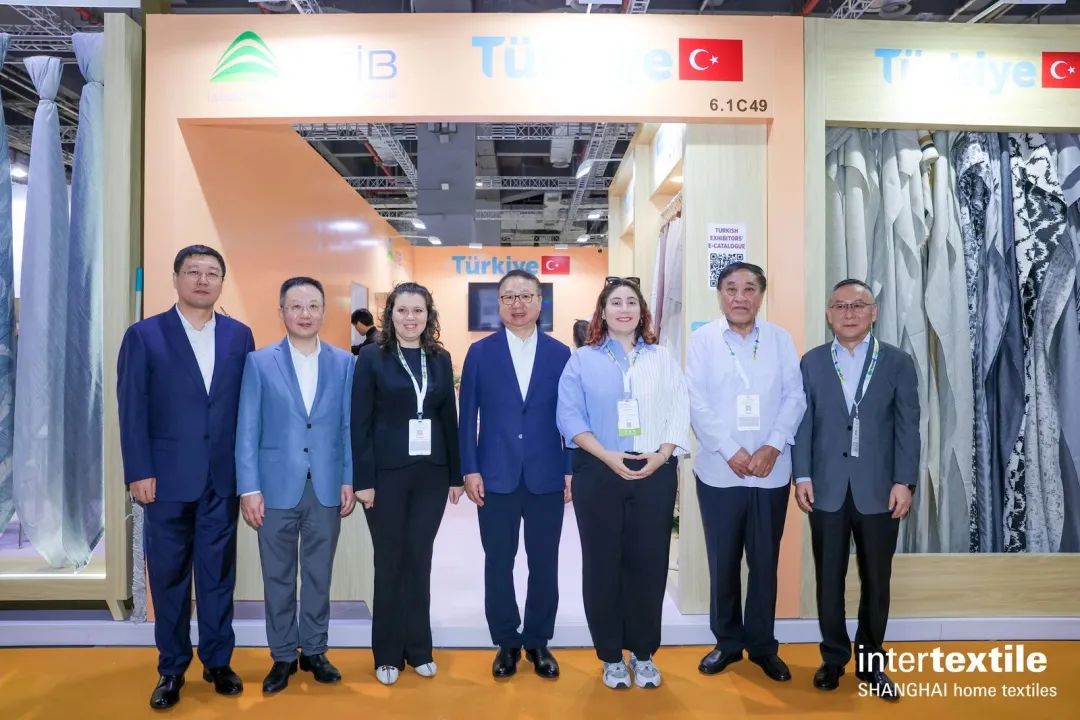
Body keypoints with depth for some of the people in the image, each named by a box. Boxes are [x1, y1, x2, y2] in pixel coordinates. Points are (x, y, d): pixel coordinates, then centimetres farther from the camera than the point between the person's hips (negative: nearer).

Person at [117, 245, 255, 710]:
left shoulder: (240, 336, 5)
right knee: (169, 574, 9)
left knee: (218, 571, 10)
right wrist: (139, 472, -10)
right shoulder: (144, 335, -1)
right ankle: (171, 668, 24)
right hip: (168, 476, -1)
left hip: (224, 477, 2)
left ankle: (218, 660, 24)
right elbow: (132, 409, -4)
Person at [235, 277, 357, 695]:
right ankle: (283, 656, 25)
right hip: (277, 488, -1)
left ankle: (314, 651, 27)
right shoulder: (259, 362, 0)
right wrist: (249, 489, -8)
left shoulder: (344, 363, 3)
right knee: (278, 578, 10)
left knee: (319, 576, 12)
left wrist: (349, 480, -1)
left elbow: (348, 426, 4)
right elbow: (247, 430, -3)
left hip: (326, 488, 1)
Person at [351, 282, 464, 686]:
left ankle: (418, 648, 24)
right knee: (389, 562, 8)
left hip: (431, 473, 3)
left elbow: (449, 419, 8)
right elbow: (360, 423, -6)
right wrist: (363, 479, -11)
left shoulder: (441, 359, 7)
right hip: (387, 473, -3)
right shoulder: (371, 358, -3)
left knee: (419, 561, 10)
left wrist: (455, 475, 7)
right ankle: (388, 654, 22)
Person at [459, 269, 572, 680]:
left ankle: (538, 641, 26)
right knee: (498, 563, 9)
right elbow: (468, 416, 1)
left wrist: (571, 469, -1)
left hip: (547, 477, 1)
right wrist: (470, 470, -5)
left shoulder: (560, 354, 3)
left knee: (544, 564, 10)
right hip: (496, 477, 0)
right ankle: (506, 643, 25)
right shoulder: (480, 353, 2)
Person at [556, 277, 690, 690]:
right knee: (602, 564, 5)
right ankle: (611, 656, 19)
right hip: (599, 474, -1)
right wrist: (608, 456, -15)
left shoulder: (662, 359, 11)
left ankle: (643, 653, 22)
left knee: (649, 563, 6)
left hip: (655, 474, 2)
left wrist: (662, 455, -12)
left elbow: (679, 413, 4)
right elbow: (570, 416, -4)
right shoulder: (583, 360, 5)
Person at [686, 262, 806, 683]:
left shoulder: (780, 339, 4)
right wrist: (731, 451, -14)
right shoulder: (703, 340, -1)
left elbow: (794, 398, 0)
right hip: (719, 471, -1)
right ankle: (727, 641, 27)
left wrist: (772, 447, -13)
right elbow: (697, 403, -7)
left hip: (771, 471, 1)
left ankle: (762, 644, 27)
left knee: (765, 561, 11)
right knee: (723, 561, 10)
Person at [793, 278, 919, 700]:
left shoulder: (898, 362, 4)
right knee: (829, 578, 9)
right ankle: (833, 657, 24)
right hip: (827, 488, 0)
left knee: (876, 580, 10)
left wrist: (904, 481, -7)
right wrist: (802, 477, -5)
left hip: (879, 489, 0)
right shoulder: (812, 362, 5)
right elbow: (802, 424, 2)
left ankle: (871, 662, 25)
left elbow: (908, 426, 0)